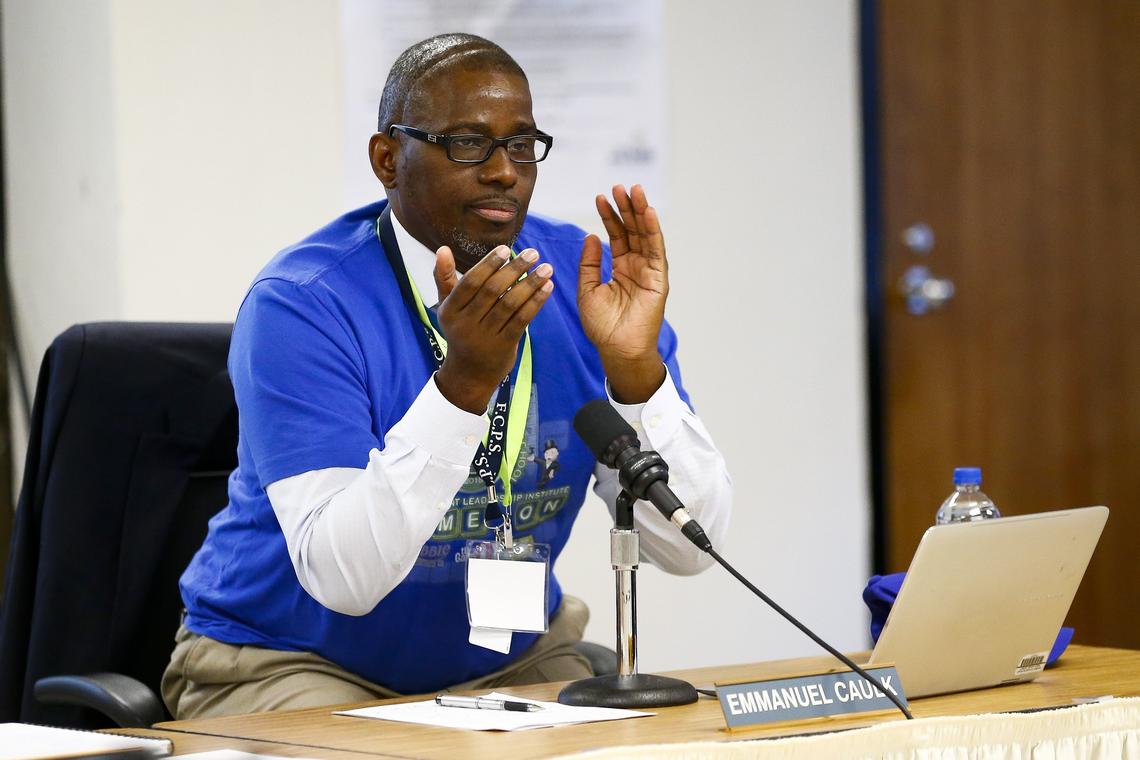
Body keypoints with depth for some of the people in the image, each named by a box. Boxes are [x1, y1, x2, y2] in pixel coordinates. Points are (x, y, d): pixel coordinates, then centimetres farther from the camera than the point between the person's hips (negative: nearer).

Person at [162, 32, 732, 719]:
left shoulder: (586, 277, -6)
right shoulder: (299, 307, -19)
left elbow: (691, 546, -10)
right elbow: (342, 578, -29)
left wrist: (634, 366, -26)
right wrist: (464, 380, -37)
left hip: (510, 660, 5)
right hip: (298, 664, -4)